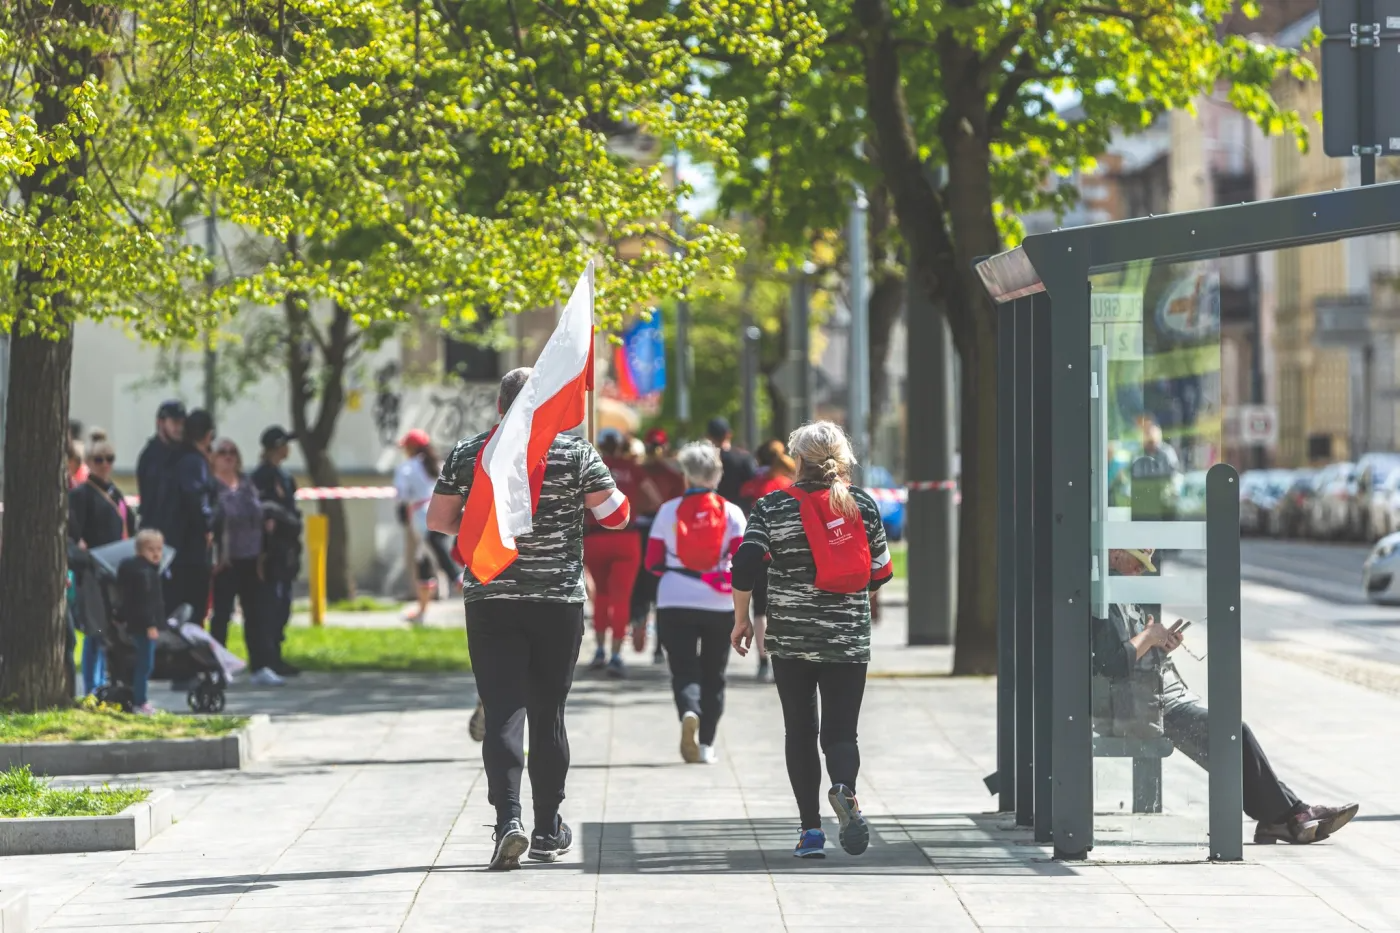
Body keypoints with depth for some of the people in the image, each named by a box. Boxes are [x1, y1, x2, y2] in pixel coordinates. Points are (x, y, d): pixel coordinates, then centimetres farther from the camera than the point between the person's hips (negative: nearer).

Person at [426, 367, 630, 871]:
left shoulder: (468, 453, 1)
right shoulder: (574, 452, -2)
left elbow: (437, 520, 4)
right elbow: (615, 515, -3)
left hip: (490, 599, 0)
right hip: (559, 599, 0)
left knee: (502, 711, -3)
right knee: (548, 713, 10)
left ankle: (508, 818, -21)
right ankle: (548, 829, 18)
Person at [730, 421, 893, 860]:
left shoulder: (772, 507, -1)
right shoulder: (863, 504, 3)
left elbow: (746, 565, -9)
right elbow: (880, 572, 7)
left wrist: (741, 619, 2)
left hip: (790, 637, 0)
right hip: (848, 638, 1)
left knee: (800, 732, 9)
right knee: (841, 729, 4)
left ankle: (811, 829, 2)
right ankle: (844, 788, -29)